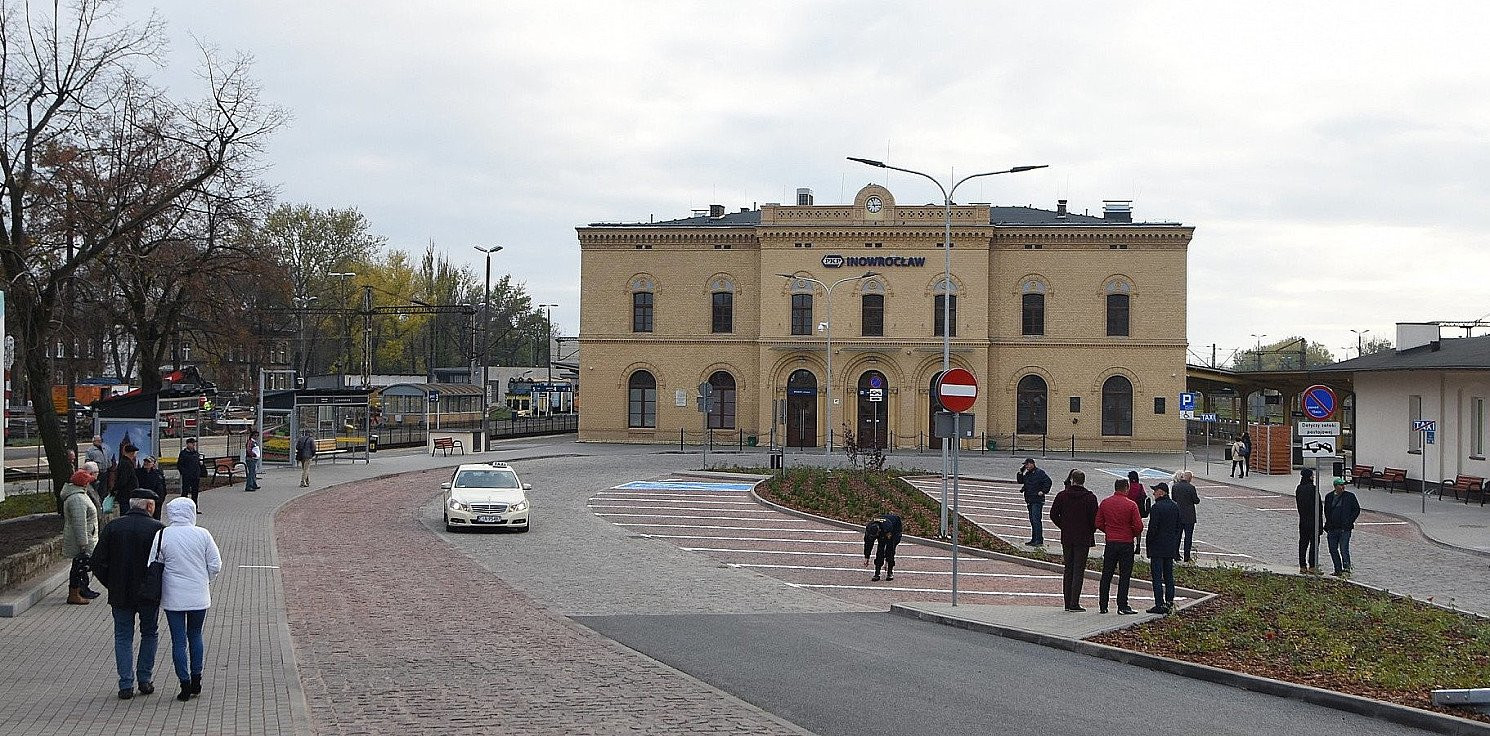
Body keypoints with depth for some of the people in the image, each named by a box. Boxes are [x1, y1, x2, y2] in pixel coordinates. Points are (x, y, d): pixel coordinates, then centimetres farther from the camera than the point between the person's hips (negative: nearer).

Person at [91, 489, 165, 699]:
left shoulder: (112, 527, -2)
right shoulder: (157, 528, -10)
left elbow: (98, 561, -1)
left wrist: (111, 585, 10)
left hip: (120, 595, 2)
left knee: (123, 637, 10)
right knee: (149, 634, 17)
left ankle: (126, 684, 2)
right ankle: (144, 679, 17)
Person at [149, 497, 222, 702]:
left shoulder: (162, 535, -9)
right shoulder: (202, 534, -7)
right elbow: (215, 565, -3)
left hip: (173, 598, -1)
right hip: (199, 596, 2)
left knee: (179, 640, 5)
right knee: (195, 635, 18)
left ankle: (185, 685, 6)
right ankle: (196, 681, 21)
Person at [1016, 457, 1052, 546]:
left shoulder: (1039, 473, -9)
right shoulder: (1027, 474, 15)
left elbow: (1048, 481, -13)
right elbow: (1020, 481, 20)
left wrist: (1043, 491, -16)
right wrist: (1020, 472, 7)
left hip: (1037, 501, -9)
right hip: (1030, 501, 9)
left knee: (1036, 520, -14)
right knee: (1032, 520, 12)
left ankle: (1039, 540, -15)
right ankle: (1034, 539, 18)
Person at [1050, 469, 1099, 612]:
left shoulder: (1062, 496, 1)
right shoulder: (1090, 497, -8)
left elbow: (1053, 515, 2)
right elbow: (1095, 519, -9)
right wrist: (1091, 532, 8)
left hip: (1066, 537, 3)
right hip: (1083, 538, -3)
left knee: (1068, 569, 10)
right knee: (1079, 570, -1)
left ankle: (1068, 603, 11)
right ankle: (1074, 603, -7)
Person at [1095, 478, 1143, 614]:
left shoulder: (1104, 503, 1)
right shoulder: (1131, 505, -10)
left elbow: (1099, 524, 3)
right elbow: (1139, 526, -11)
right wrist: (1134, 534, 8)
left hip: (1110, 542, 3)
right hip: (1126, 544, -3)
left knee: (1106, 575, 9)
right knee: (1124, 576, 3)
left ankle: (1103, 606, 10)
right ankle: (1122, 606, 1)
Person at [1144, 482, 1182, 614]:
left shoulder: (1157, 507, -16)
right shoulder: (1175, 506, 9)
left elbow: (1153, 528, -17)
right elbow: (1179, 526, 14)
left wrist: (1148, 542, -4)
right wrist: (1176, 547, 18)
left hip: (1157, 547, -8)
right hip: (1171, 547, 8)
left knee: (1157, 577, -5)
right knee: (1169, 576, 13)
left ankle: (1160, 604, -7)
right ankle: (1170, 602, 16)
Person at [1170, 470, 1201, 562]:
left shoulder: (1175, 486, -1)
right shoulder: (1191, 487, -15)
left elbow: (1172, 499, 8)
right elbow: (1196, 501, -9)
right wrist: (1197, 495, 9)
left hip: (1177, 514, 4)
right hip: (1189, 516, -4)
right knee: (1188, 536, 4)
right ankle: (1186, 556, 4)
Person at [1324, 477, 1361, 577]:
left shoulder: (1350, 496, -1)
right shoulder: (1329, 497, 9)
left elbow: (1357, 510, 2)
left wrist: (1349, 522, -6)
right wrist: (1328, 524, 9)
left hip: (1344, 528, -4)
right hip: (1332, 529, 4)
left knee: (1344, 549, -11)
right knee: (1333, 550, 8)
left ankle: (1346, 570, -5)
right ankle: (1338, 570, 18)